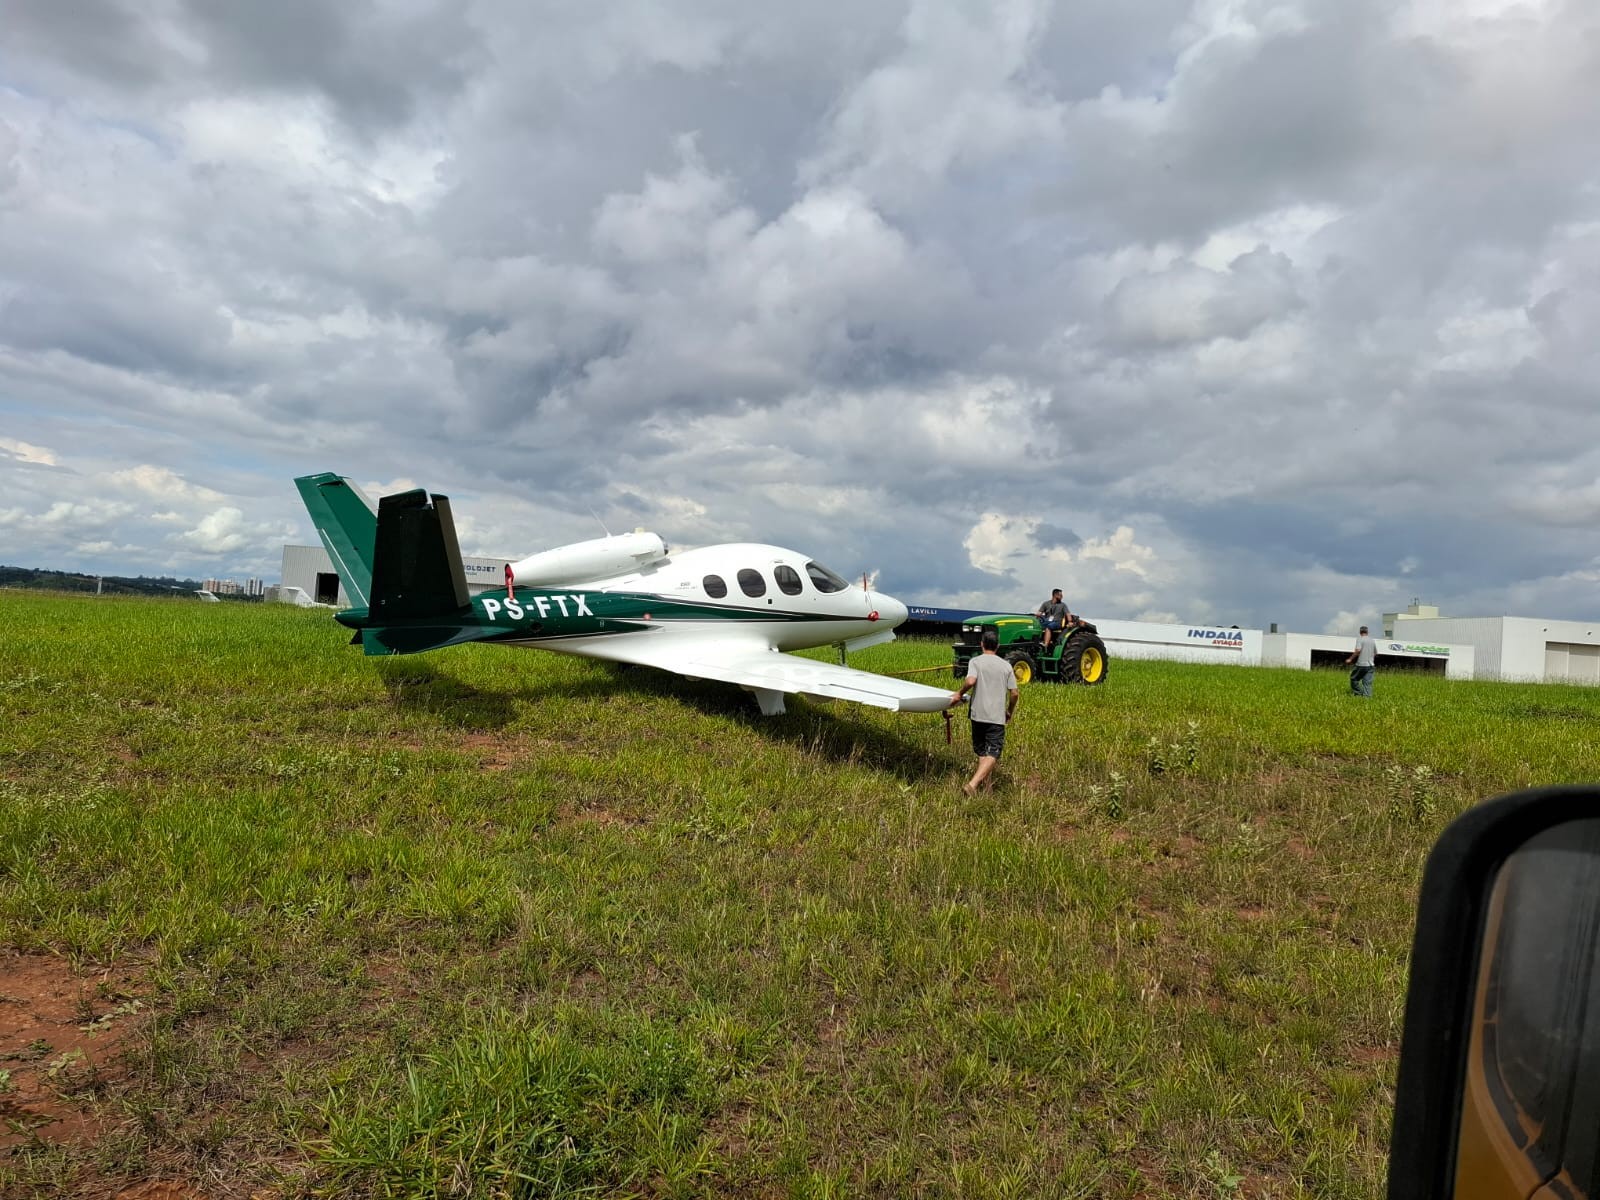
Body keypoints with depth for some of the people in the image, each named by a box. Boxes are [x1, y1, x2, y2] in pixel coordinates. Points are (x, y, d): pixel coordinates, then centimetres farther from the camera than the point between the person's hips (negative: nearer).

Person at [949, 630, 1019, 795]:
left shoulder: (976, 661, 0)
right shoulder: (1006, 665, 7)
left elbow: (970, 681, -19)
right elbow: (1014, 693, 5)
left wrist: (959, 693, -2)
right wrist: (1010, 711, 21)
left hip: (978, 713, 1)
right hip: (997, 716, 0)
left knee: (981, 751, 18)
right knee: (993, 754, -5)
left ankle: (987, 782, 22)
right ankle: (973, 784, -21)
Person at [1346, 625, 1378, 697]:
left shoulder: (1359, 639, -6)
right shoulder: (1372, 641, 12)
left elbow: (1358, 650, -20)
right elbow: (1376, 654, 19)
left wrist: (1350, 659, -14)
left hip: (1361, 664, -5)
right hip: (1370, 666, 5)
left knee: (1353, 678, 11)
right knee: (1367, 682, 2)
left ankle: (1358, 693, 7)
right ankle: (1367, 695, -6)